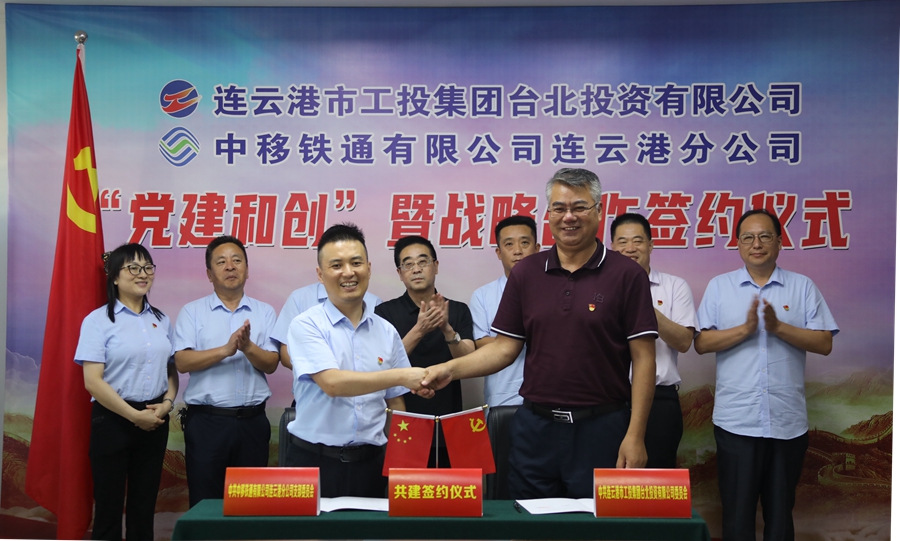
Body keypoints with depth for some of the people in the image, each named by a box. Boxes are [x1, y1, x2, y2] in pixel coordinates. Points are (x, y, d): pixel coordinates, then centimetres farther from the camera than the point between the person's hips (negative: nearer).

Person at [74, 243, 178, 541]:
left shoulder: (161, 320, 9)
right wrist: (134, 415, -15)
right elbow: (93, 382, -13)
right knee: (109, 505, 4)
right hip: (113, 420, -4)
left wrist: (167, 403, -6)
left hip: (155, 421, 5)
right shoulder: (98, 320, -7)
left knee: (144, 505, 12)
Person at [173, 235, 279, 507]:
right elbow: (182, 362, -8)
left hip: (252, 421, 2)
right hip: (206, 421, -1)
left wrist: (248, 347, -20)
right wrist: (226, 349, -21)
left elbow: (271, 363, 0)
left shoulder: (264, 312, 9)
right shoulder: (192, 312, 5)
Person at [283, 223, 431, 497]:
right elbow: (332, 383, -21)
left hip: (370, 463, 4)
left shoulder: (386, 332, 7)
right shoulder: (306, 325, -6)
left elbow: (395, 402, 12)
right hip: (314, 460, -3)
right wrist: (402, 376, -24)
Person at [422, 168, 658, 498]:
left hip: (601, 429, -3)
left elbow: (643, 360, -5)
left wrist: (635, 436, -11)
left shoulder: (626, 275, -4)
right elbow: (505, 347, 6)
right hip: (535, 426, 3)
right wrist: (450, 369, -9)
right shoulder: (526, 273, 6)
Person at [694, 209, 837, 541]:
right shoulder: (719, 286, 5)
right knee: (737, 512, 5)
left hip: (788, 422, 1)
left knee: (780, 512, 12)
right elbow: (701, 343, -2)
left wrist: (778, 327, -14)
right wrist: (745, 329, -15)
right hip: (736, 422, -1)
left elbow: (824, 344, -2)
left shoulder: (803, 287, 6)